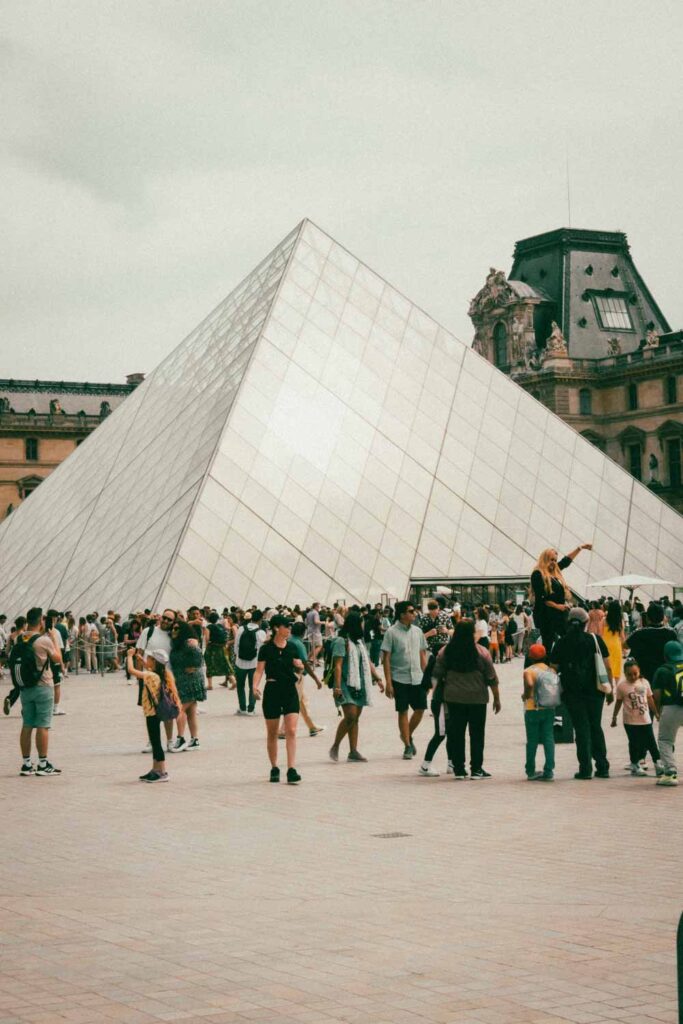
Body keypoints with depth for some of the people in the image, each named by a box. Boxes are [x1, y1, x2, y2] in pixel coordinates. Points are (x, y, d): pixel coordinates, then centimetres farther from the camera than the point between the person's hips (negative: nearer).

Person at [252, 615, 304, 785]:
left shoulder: (292, 648, 7)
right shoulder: (266, 649, -3)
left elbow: (299, 669, 16)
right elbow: (259, 670, -7)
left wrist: (300, 666, -7)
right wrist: (255, 686, -24)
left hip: (290, 690, 2)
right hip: (272, 690, -2)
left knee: (291, 731, -10)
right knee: (272, 733, 7)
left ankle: (291, 769, -13)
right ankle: (274, 769, 21)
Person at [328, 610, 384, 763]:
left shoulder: (360, 641, 17)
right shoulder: (341, 641, -9)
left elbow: (368, 662, 20)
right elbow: (338, 665, -14)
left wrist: (378, 678, 11)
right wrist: (337, 686, -21)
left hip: (360, 685, 8)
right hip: (347, 685, -8)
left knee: (355, 718, 6)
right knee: (350, 716, -16)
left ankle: (353, 751, 7)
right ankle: (335, 747, -3)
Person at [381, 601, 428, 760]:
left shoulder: (417, 631, 8)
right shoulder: (392, 632, -7)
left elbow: (422, 655, 14)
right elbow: (386, 658, -7)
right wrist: (388, 683, -11)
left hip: (417, 678, 5)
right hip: (400, 678, -4)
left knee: (420, 708, 3)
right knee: (403, 712, 1)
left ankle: (408, 735, 27)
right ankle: (407, 746, 10)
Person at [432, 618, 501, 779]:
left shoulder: (445, 652, -2)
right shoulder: (481, 652, -8)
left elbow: (437, 676, 5)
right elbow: (492, 679, -4)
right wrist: (497, 698, 6)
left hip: (453, 698, 2)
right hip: (477, 699, -2)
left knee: (456, 733, 9)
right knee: (477, 733, 7)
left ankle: (458, 769, 10)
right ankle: (476, 769, 7)